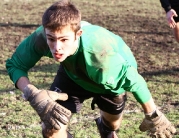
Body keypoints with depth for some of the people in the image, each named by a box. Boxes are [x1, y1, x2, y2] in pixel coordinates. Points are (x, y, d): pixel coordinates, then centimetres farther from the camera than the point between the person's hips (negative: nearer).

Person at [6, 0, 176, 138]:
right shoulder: (41, 38, -40)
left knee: (112, 124, 25)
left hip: (111, 77, -1)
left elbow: (133, 80, -32)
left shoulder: (101, 54, -48)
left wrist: (153, 116, -17)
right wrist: (33, 95, -45)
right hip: (74, 75, 1)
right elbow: (14, 65, -25)